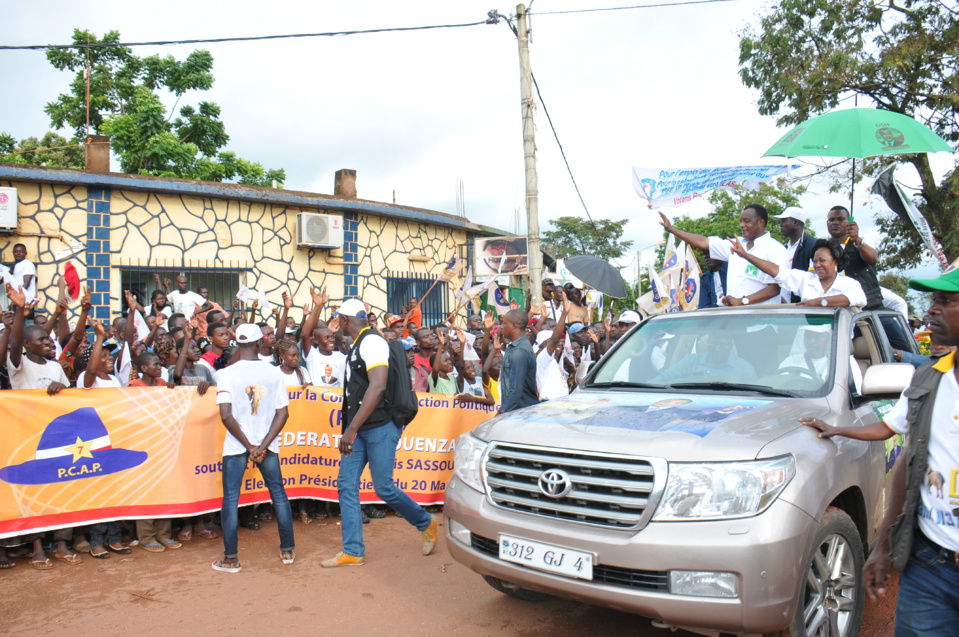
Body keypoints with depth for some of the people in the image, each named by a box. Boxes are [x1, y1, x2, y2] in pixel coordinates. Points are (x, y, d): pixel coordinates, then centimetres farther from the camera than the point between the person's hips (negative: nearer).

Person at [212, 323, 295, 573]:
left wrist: (248, 446, -9)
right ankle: (287, 550, 21)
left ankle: (230, 559, 10)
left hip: (236, 446, -2)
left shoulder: (227, 373, -9)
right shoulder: (274, 373, -2)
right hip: (267, 444, 2)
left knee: (230, 498, 7)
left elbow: (226, 415, -15)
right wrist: (262, 446, -9)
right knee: (278, 494, 14)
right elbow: (283, 413, -6)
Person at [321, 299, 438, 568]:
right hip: (359, 429, 9)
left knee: (384, 487, -2)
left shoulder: (371, 342, -15)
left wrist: (352, 429, -27)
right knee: (346, 485, 4)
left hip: (379, 428, -9)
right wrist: (350, 428, 20)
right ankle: (353, 551, 12)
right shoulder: (357, 345, 15)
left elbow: (377, 387, -26)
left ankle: (426, 523, 21)